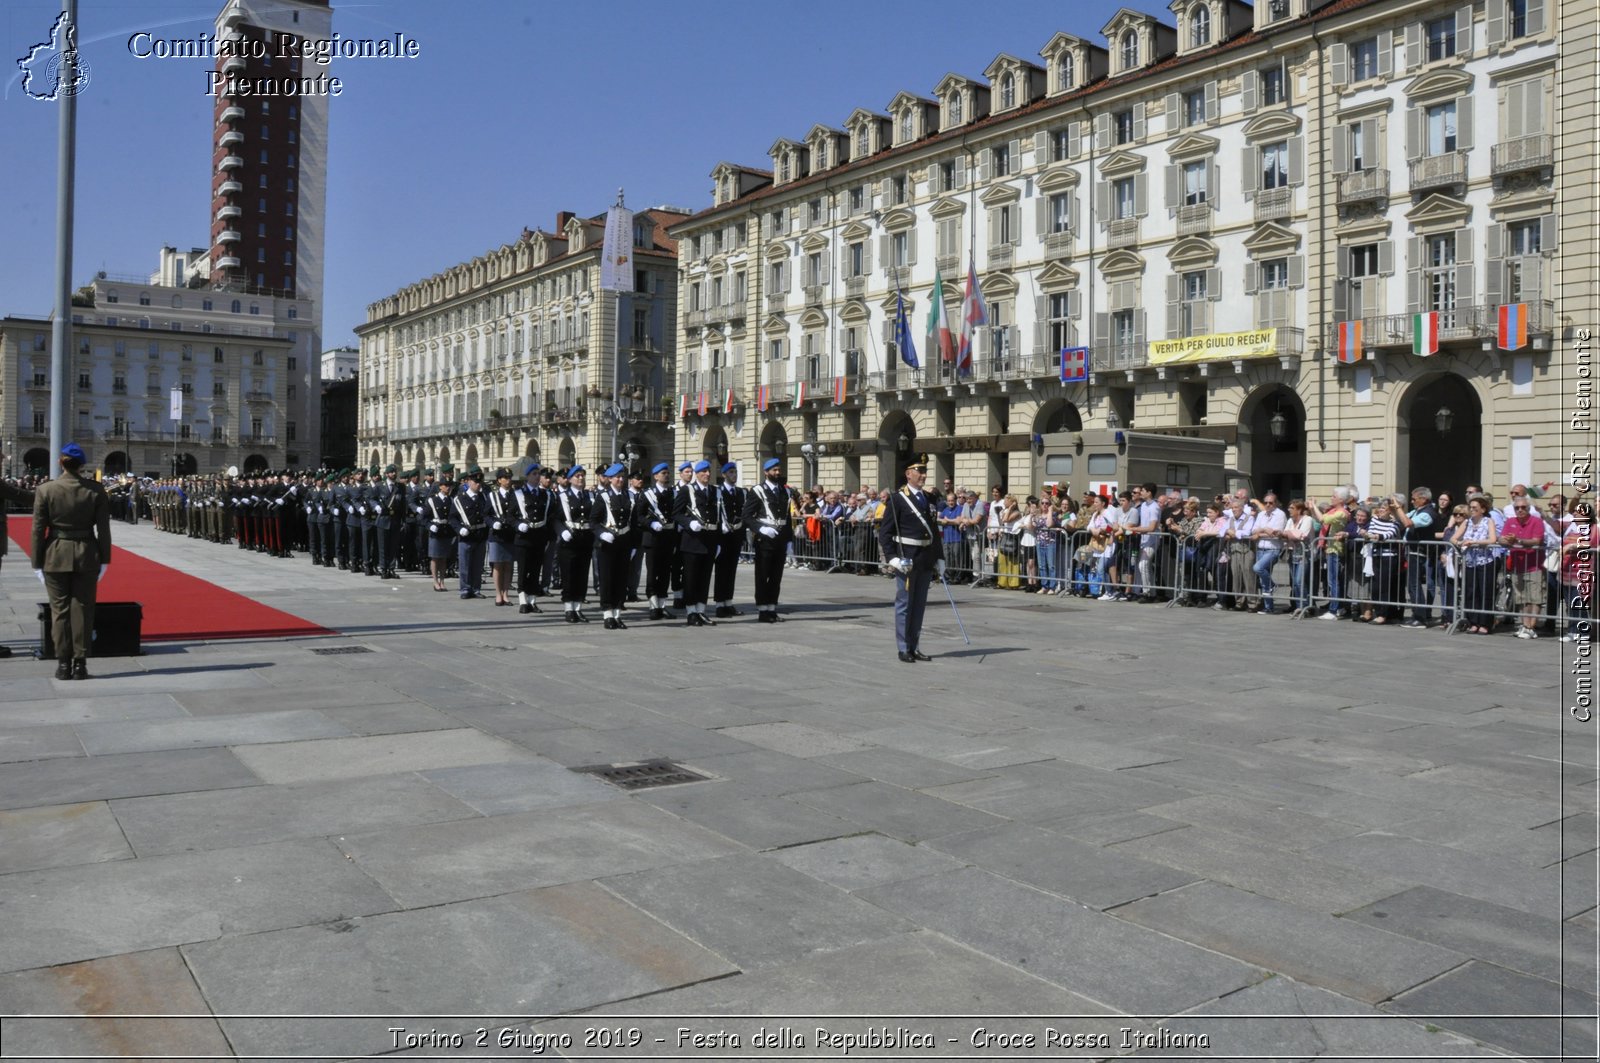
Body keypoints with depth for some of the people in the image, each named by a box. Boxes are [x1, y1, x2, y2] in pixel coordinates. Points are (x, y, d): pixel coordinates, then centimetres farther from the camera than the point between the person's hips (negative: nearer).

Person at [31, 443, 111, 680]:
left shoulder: (45, 490, -5)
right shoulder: (95, 490, -5)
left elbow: (38, 529, -4)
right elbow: (103, 528, -4)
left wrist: (37, 563, 2)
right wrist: (104, 559, 4)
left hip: (55, 556, 0)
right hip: (86, 556, 0)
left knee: (59, 610, 8)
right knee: (82, 611, 6)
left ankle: (63, 664, 10)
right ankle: (80, 664, 7)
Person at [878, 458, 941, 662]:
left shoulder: (929, 499, 12)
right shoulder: (897, 499, -8)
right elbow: (885, 532, -10)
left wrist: (939, 558, 13)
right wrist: (893, 558, -18)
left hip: (926, 559, 6)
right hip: (907, 559, -6)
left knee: (919, 605, 12)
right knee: (904, 605, 3)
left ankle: (915, 647, 20)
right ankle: (903, 649, 11)